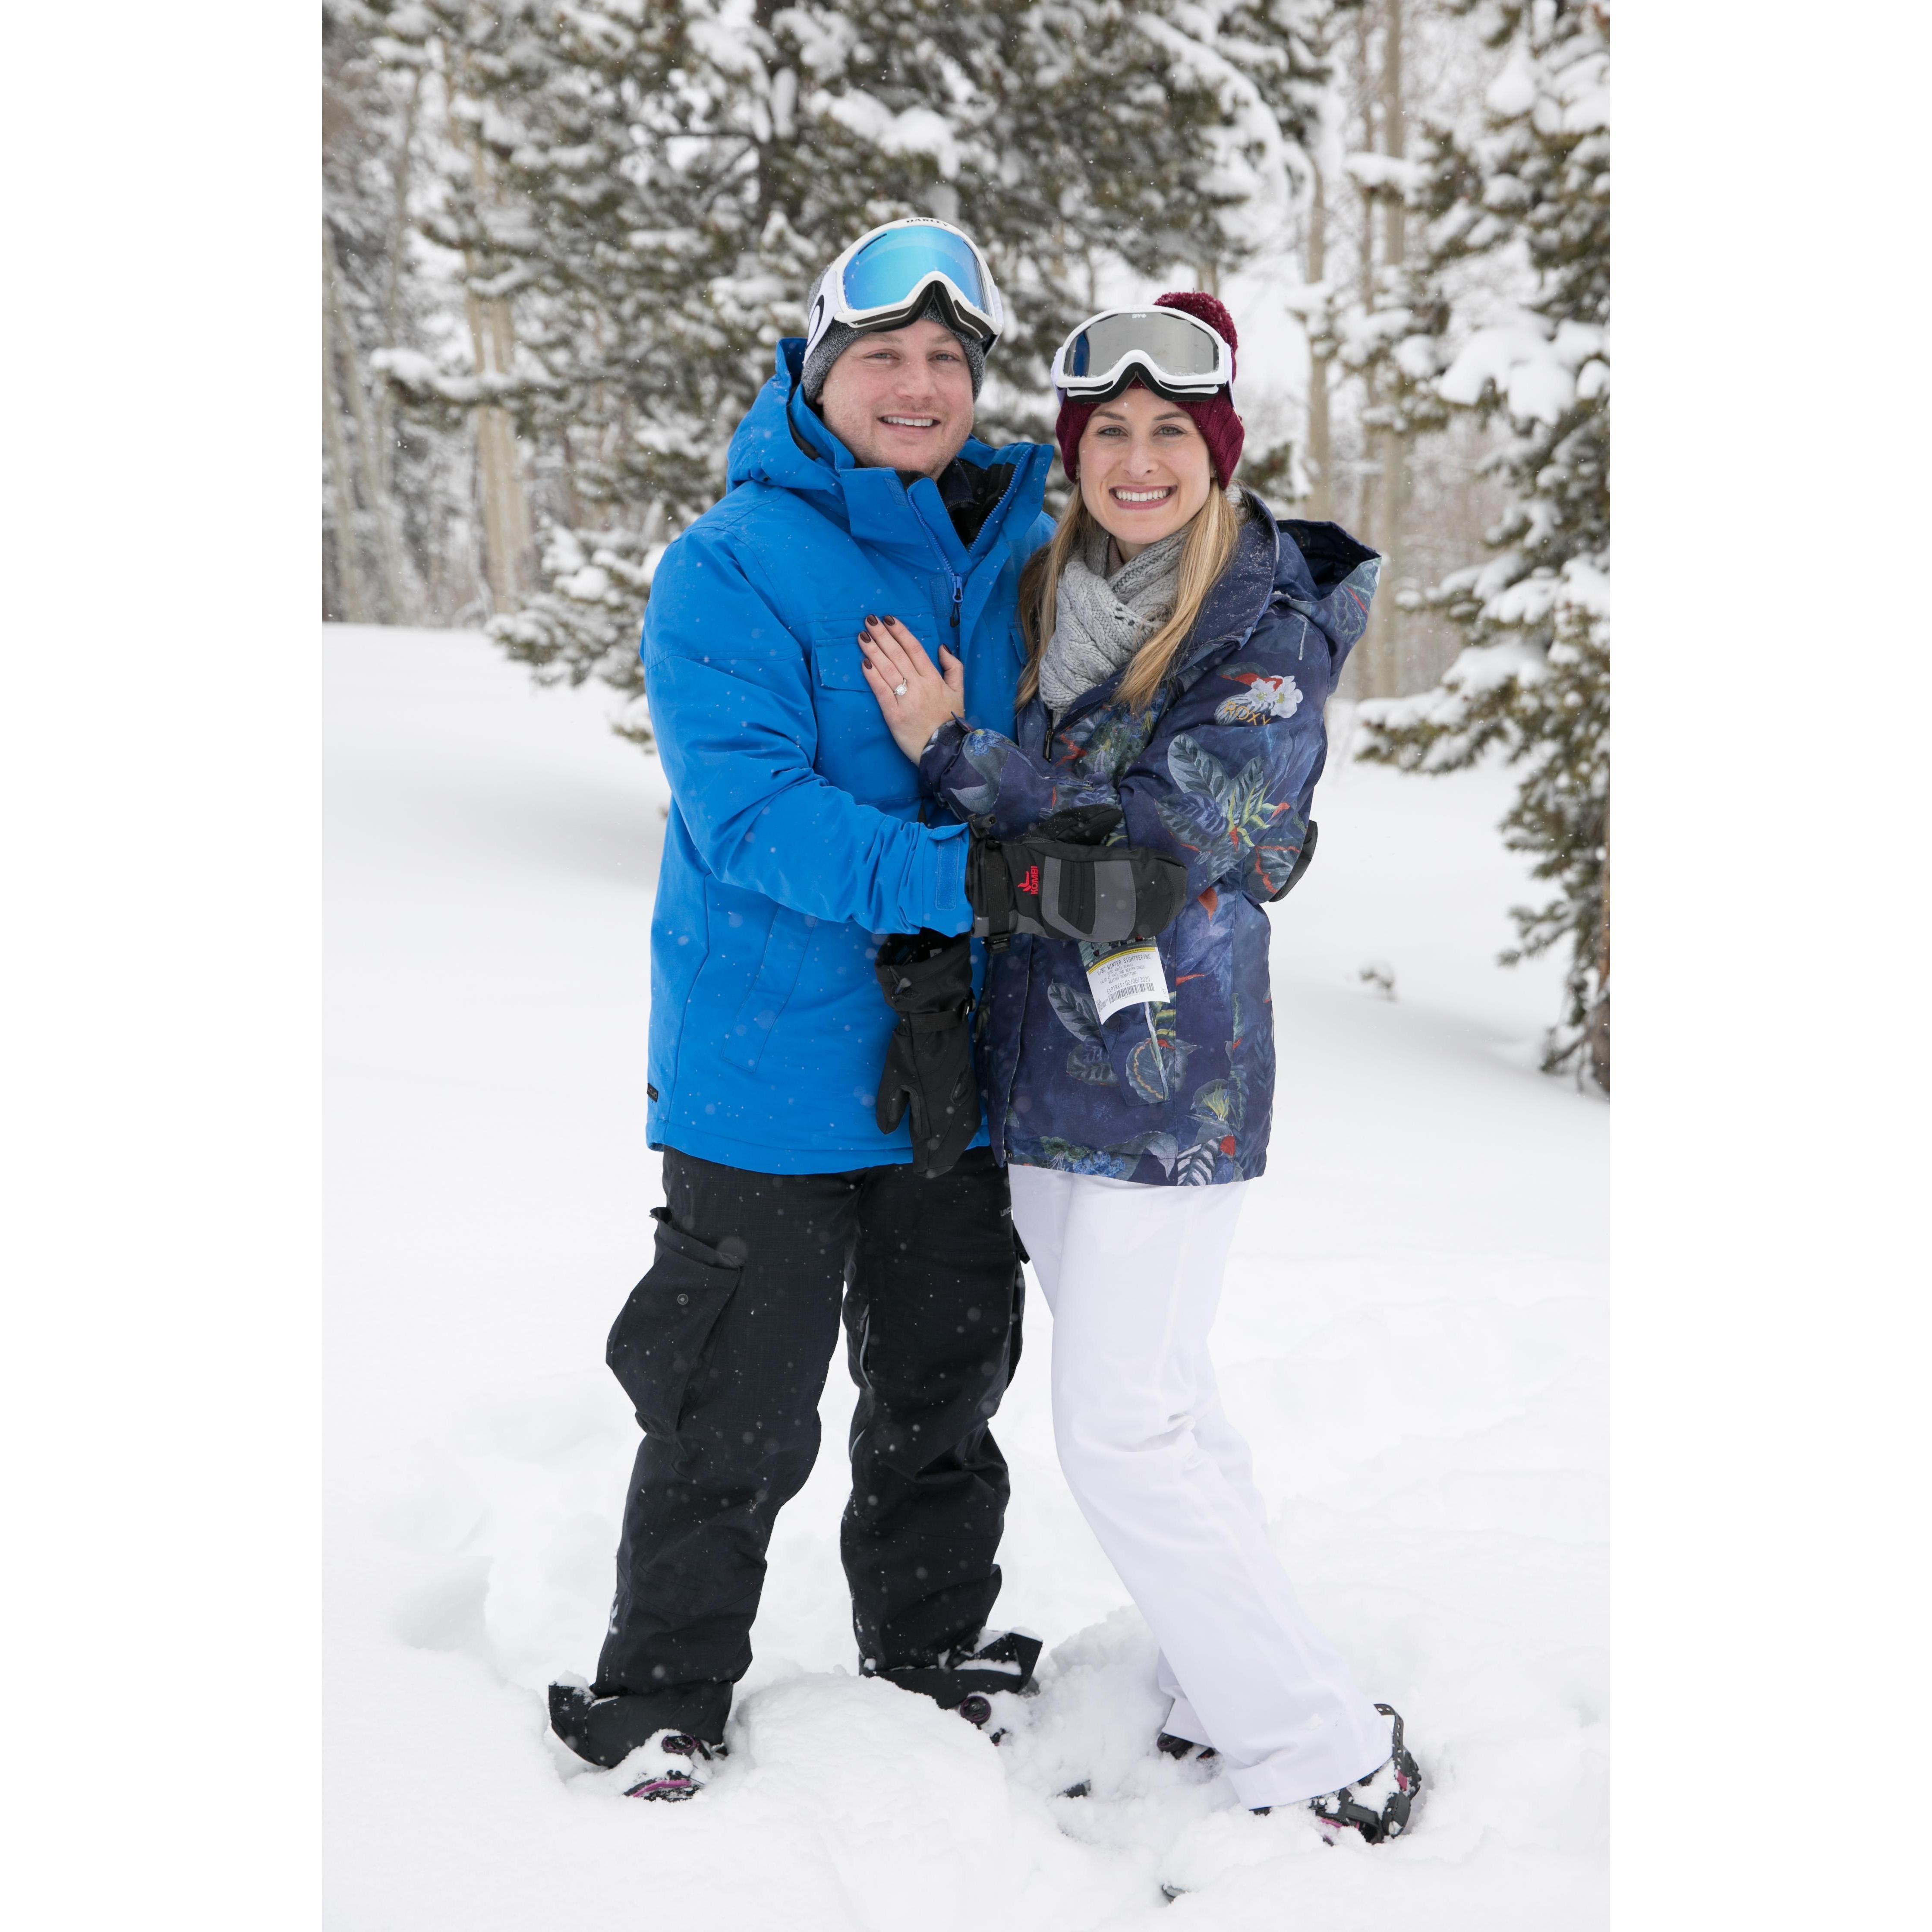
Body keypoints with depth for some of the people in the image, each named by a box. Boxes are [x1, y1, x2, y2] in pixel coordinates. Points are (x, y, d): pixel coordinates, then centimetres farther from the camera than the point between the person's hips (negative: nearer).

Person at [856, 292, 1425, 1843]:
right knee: (1157, 1399, 15)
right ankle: (1231, 1699, 30)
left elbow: (1167, 842, -20)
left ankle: (1333, 1759, 7)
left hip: (1171, 1069, -7)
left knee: (1124, 1430, -6)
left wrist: (953, 750, -17)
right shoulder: (1048, 593, 9)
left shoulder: (1272, 628, -12)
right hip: (1041, 1058, 7)